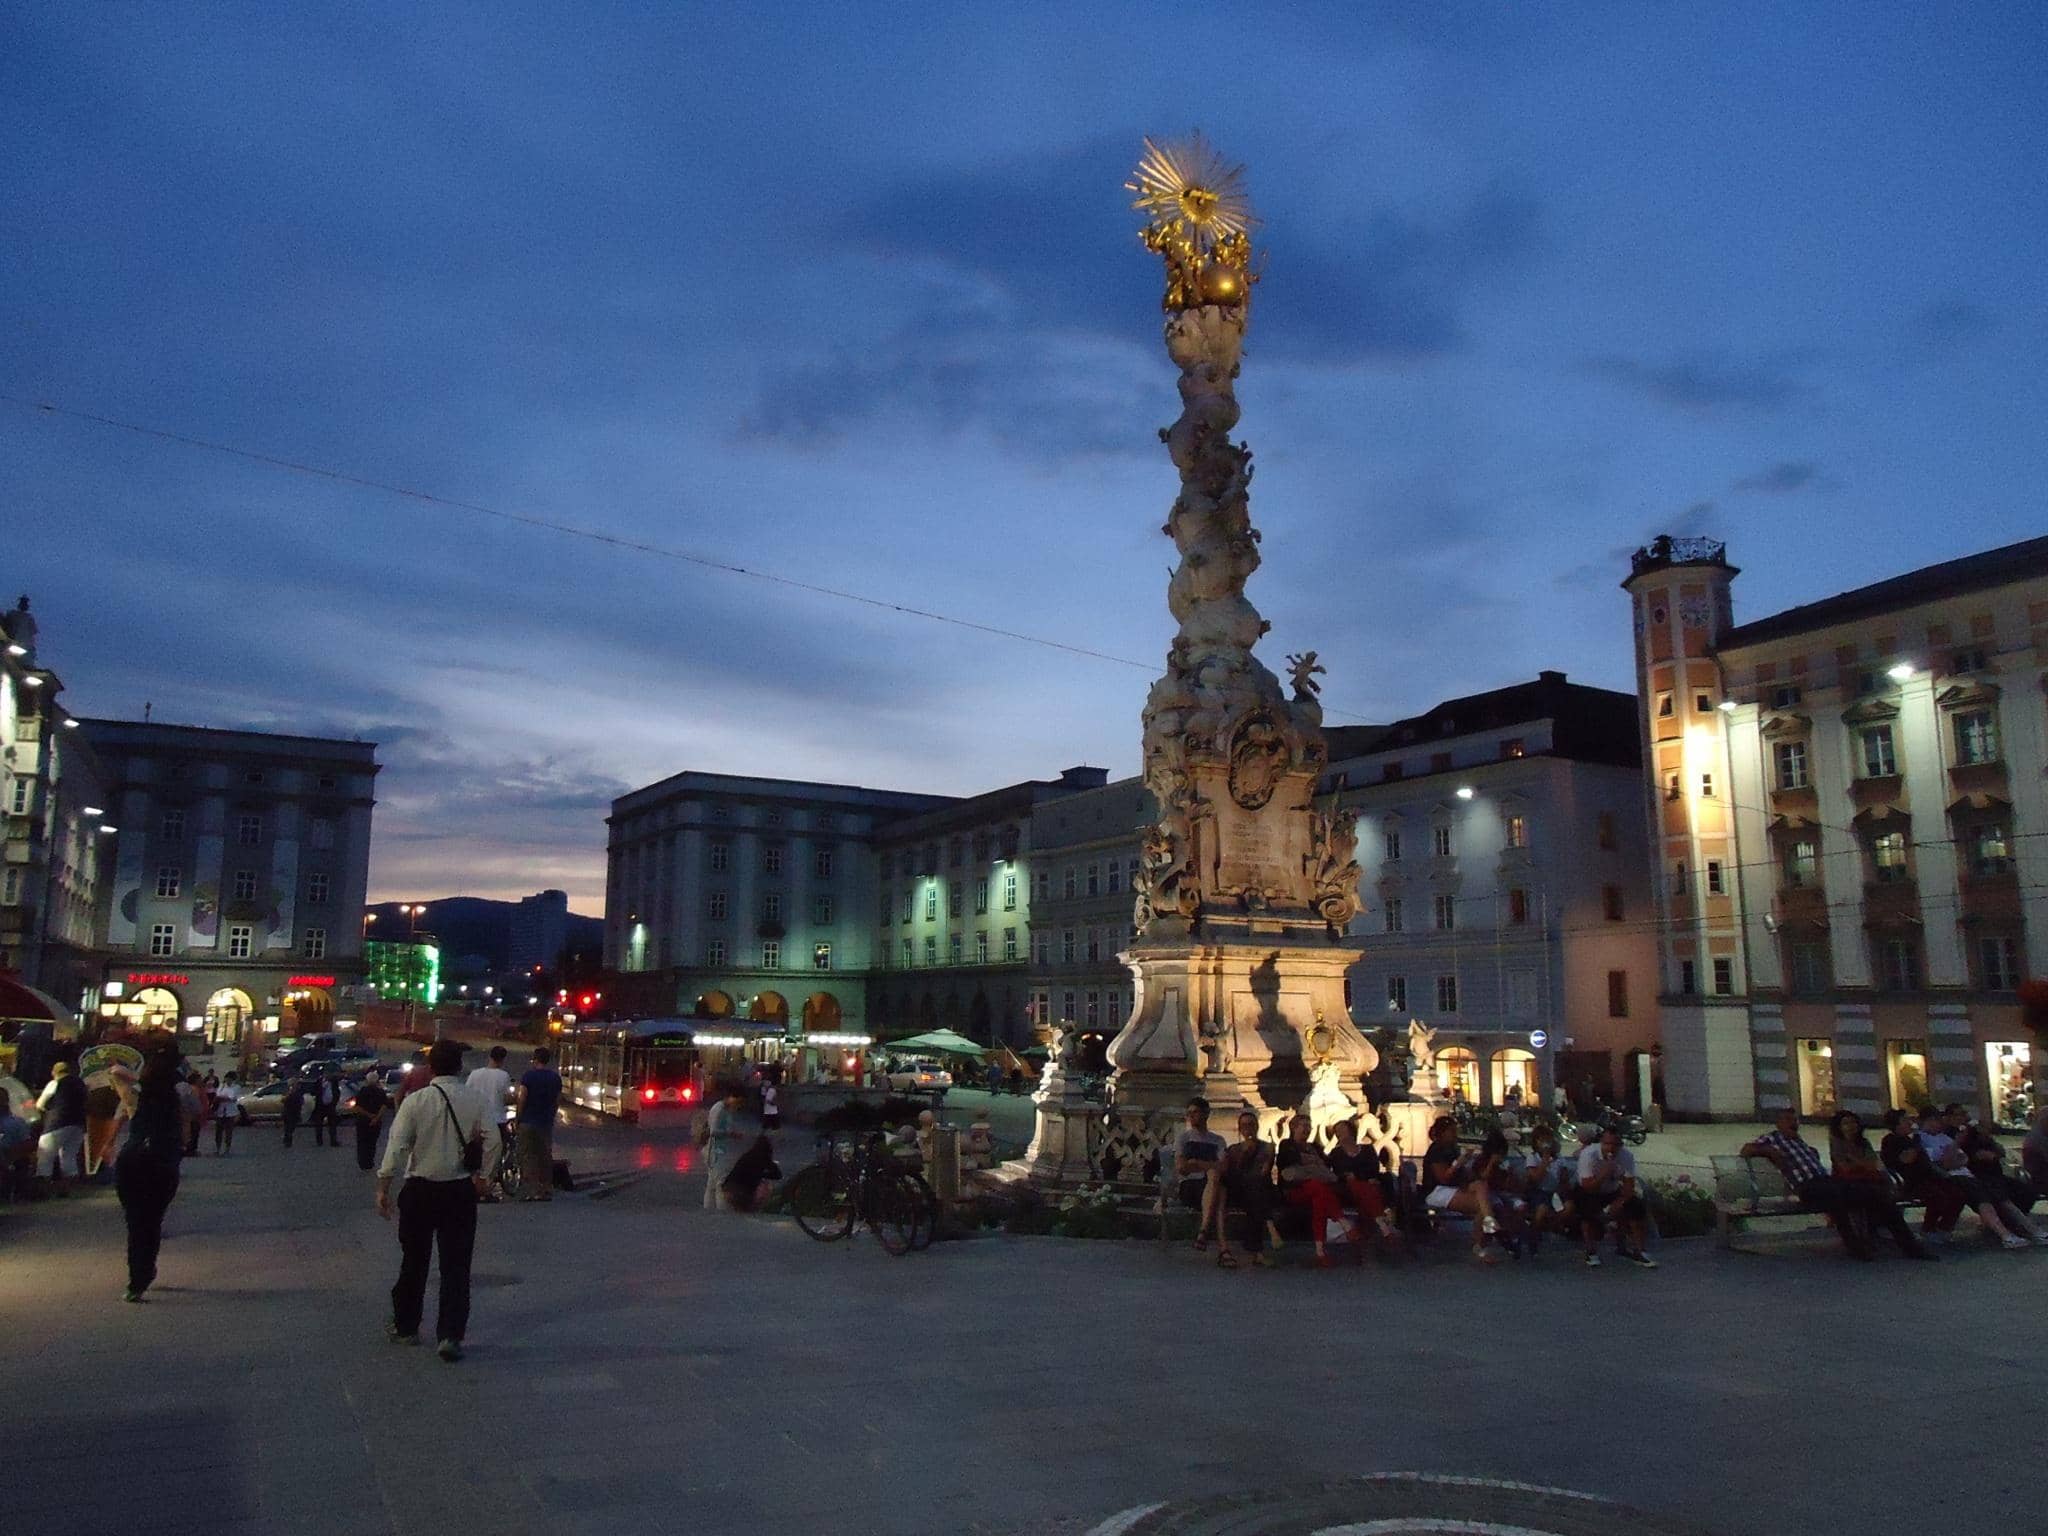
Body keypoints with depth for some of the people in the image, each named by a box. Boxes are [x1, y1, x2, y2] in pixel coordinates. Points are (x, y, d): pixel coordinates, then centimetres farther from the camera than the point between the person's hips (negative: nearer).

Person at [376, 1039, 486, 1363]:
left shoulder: (415, 1101, -11)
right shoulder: (475, 1102, -6)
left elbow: (397, 1147, -14)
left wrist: (383, 1188, -6)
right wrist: (481, 1177, 13)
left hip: (421, 1190, -1)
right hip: (461, 1191, 1)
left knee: (414, 1261, 16)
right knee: (456, 1265, 6)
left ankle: (405, 1326, 31)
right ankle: (450, 1335, 1)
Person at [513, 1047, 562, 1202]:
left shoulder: (528, 1075, -10)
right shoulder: (555, 1077, 4)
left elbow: (522, 1098, -13)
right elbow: (558, 1100, 7)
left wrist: (519, 1116, -2)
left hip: (528, 1121, -4)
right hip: (547, 1122, 4)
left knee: (528, 1156, 1)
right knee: (546, 1155, 11)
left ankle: (532, 1191, -7)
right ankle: (547, 1190, 13)